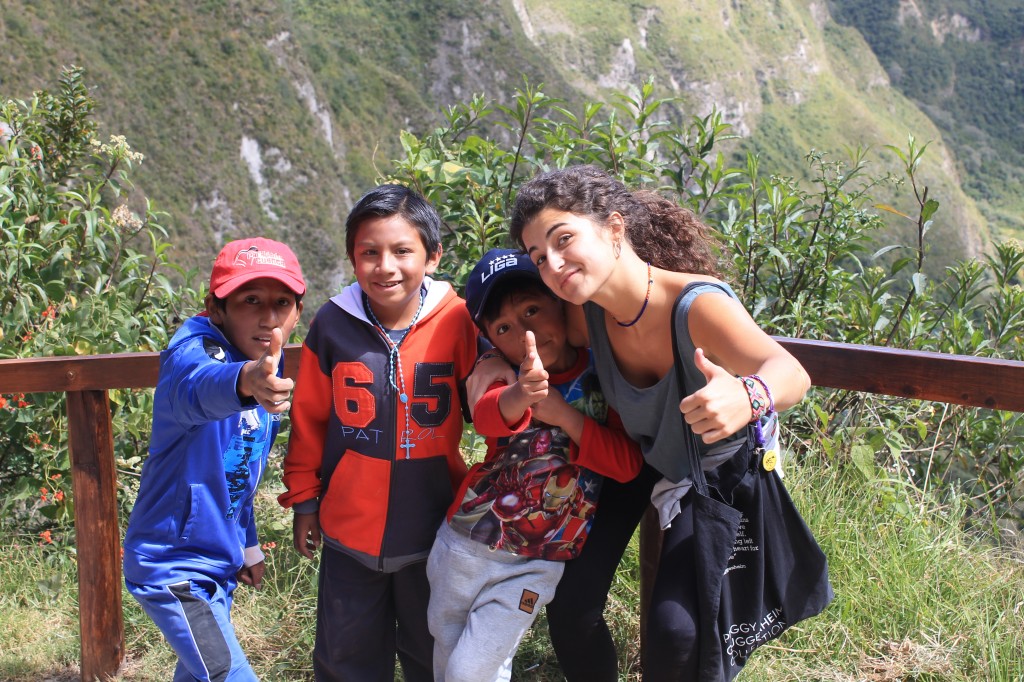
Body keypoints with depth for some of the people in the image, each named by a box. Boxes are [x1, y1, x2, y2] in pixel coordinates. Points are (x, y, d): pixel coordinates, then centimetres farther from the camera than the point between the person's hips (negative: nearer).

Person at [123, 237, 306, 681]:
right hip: (172, 565, -8)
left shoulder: (267, 366, 1)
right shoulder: (193, 350, -23)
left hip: (219, 560, 8)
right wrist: (242, 381, -71)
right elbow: (196, 388, -50)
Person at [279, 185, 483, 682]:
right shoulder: (333, 323, -9)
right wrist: (303, 499, 8)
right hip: (350, 527, 1)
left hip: (431, 529, -1)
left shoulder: (457, 321, -13)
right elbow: (309, 418, 2)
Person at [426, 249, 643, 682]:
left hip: (533, 564, -2)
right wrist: (519, 395, -52)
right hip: (461, 544, 3)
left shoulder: (600, 376, -7)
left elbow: (628, 464, -13)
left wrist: (564, 415, -24)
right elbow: (486, 417, -29)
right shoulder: (505, 378, -5)